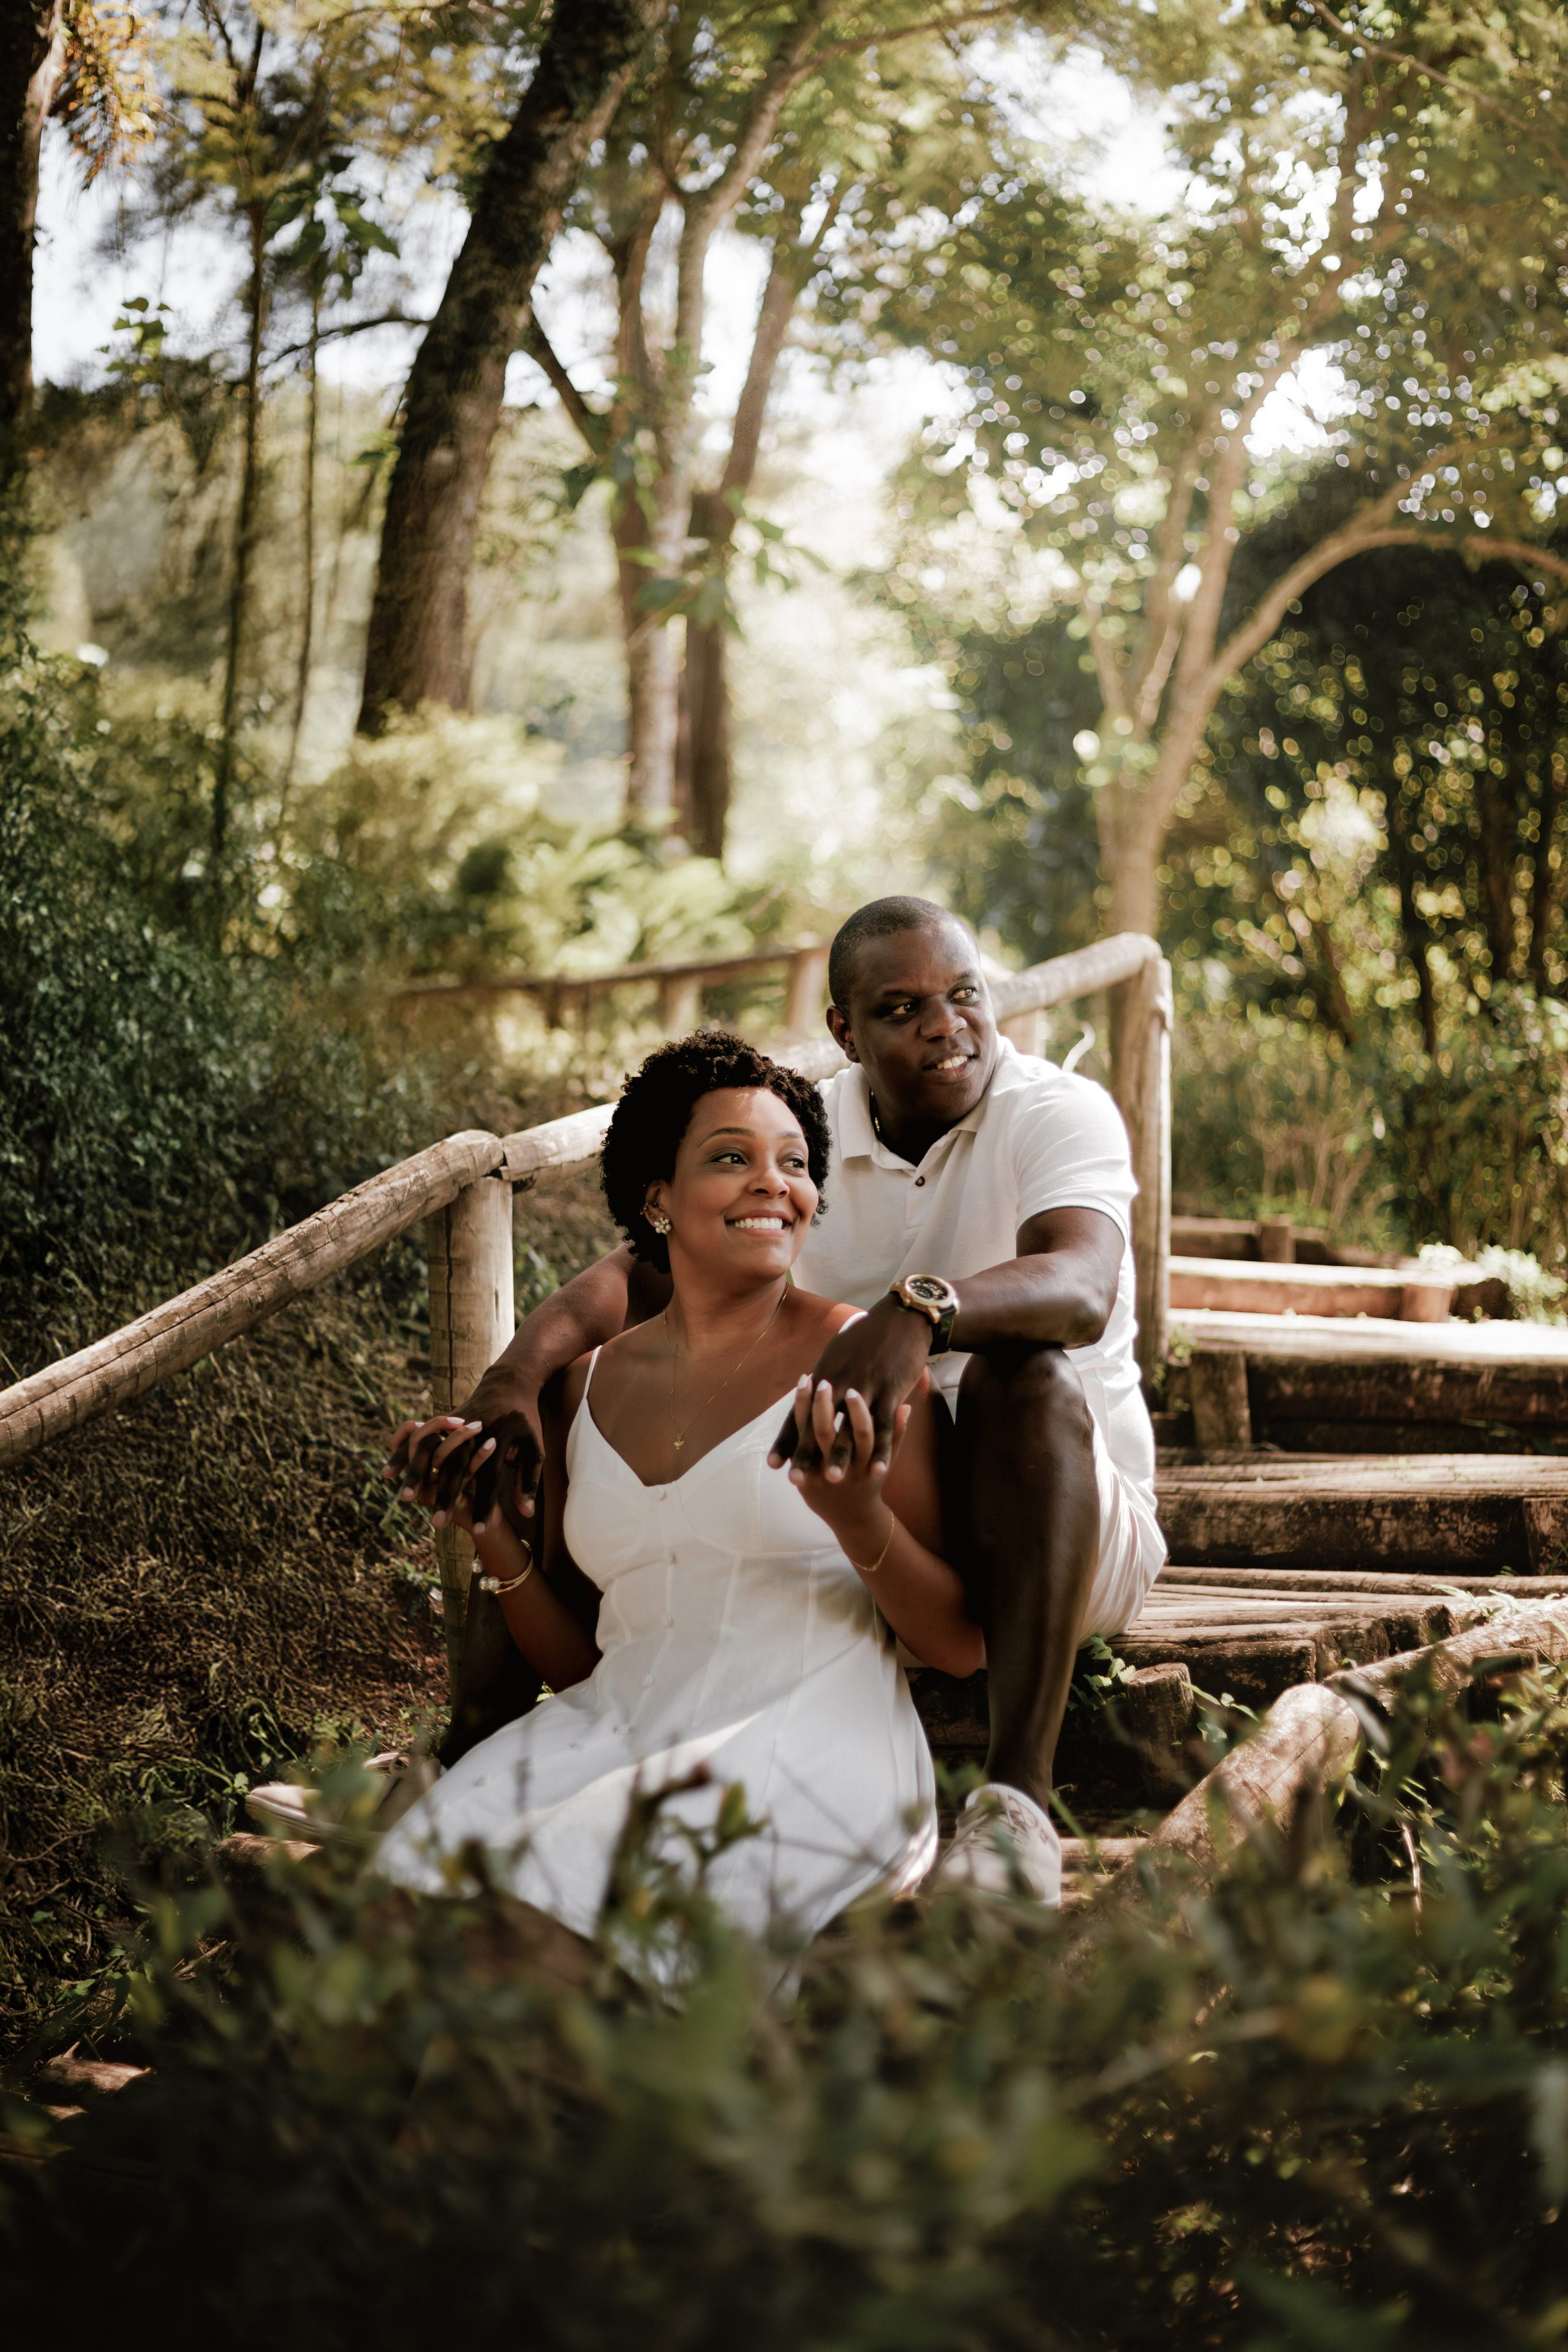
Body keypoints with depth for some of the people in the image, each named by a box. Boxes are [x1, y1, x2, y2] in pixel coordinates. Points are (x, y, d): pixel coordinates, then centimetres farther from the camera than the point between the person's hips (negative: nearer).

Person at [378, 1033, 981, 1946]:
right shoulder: (589, 1387, 14)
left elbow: (963, 1647, 1)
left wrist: (858, 1521, -17)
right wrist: (495, 1539, 3)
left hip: (812, 1743, -4)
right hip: (621, 1729, 4)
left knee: (566, 1882, -31)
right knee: (423, 1868, -26)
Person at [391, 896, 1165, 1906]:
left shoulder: (1061, 1112, -12)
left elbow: (1081, 1287, -34)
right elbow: (637, 1273, -10)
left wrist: (917, 1312, -55)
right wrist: (510, 1384, -31)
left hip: (1057, 1525, -4)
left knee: (1022, 1373, -37)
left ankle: (1018, 1799, -43)